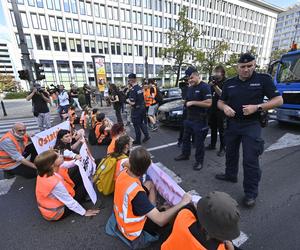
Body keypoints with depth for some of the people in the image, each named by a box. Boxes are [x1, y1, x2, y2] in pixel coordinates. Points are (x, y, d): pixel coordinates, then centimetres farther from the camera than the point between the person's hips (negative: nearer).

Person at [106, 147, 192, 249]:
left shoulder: (123, 173, -18)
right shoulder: (137, 192, -41)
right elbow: (160, 220, -37)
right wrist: (182, 203, -31)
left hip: (120, 217, 7)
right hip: (133, 236, -6)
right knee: (175, 215, 1)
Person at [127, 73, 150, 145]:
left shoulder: (132, 90, -21)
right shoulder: (140, 88, 5)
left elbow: (132, 103, -24)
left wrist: (128, 101, -5)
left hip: (136, 109, -8)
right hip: (142, 107, 8)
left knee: (136, 125, 5)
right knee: (141, 123, 22)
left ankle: (137, 141, 17)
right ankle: (146, 136, 21)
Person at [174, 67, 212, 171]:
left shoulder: (204, 87, -13)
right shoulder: (190, 88, 11)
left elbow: (208, 103, -23)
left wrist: (193, 102, -21)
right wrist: (186, 103, 2)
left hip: (200, 120, -8)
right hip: (189, 118, 8)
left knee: (199, 142, 4)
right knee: (185, 138, 18)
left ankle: (199, 161, 20)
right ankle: (185, 154, 38)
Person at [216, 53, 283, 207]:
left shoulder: (263, 79, -4)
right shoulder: (229, 83, 5)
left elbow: (278, 100, -4)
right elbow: (220, 102, 11)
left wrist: (257, 107, -20)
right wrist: (225, 107, -12)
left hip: (251, 125, -4)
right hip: (232, 124, 4)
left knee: (250, 160, -4)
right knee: (231, 153, 18)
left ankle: (251, 193, 12)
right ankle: (230, 175, 41)